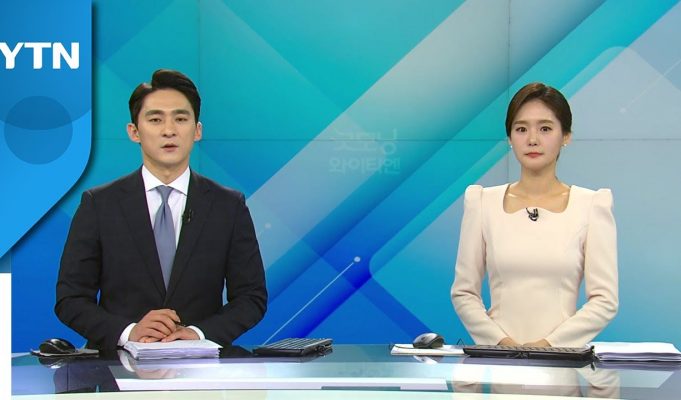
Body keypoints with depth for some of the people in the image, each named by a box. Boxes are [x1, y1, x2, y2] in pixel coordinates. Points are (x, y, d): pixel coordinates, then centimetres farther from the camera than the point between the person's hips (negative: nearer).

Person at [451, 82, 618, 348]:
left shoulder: (591, 205, 4)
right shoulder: (482, 202, 8)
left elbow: (604, 300, 1)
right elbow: (464, 292, 8)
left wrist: (549, 344, -10)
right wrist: (501, 341, -6)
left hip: (562, 354, -1)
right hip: (496, 355, 1)